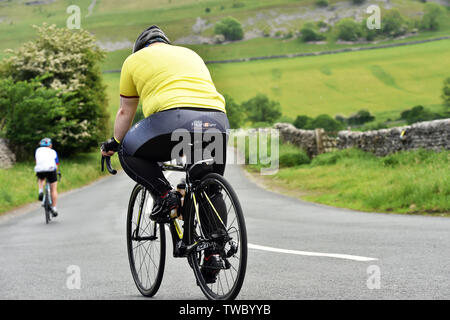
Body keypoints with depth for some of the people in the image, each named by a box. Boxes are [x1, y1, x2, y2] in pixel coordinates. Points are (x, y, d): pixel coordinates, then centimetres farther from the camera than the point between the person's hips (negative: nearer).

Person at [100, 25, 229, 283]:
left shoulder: (135, 59, 23)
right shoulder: (191, 54, 35)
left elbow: (125, 112, 28)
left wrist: (114, 144, 43)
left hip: (173, 118, -4)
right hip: (217, 120, 4)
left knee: (129, 152, 22)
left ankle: (164, 194, 3)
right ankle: (213, 251, 15)